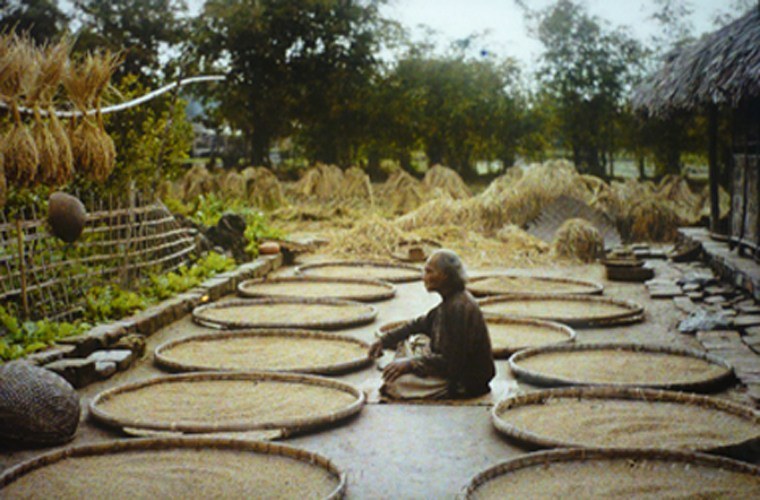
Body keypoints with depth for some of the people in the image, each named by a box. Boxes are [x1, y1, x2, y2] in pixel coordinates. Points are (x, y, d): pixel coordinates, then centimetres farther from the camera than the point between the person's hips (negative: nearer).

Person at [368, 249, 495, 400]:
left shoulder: (459, 308, -24)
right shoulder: (451, 301, 8)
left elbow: (451, 361, -25)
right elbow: (421, 324, 19)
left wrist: (411, 364, -21)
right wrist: (385, 340, 11)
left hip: (465, 384, -10)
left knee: (393, 385, -19)